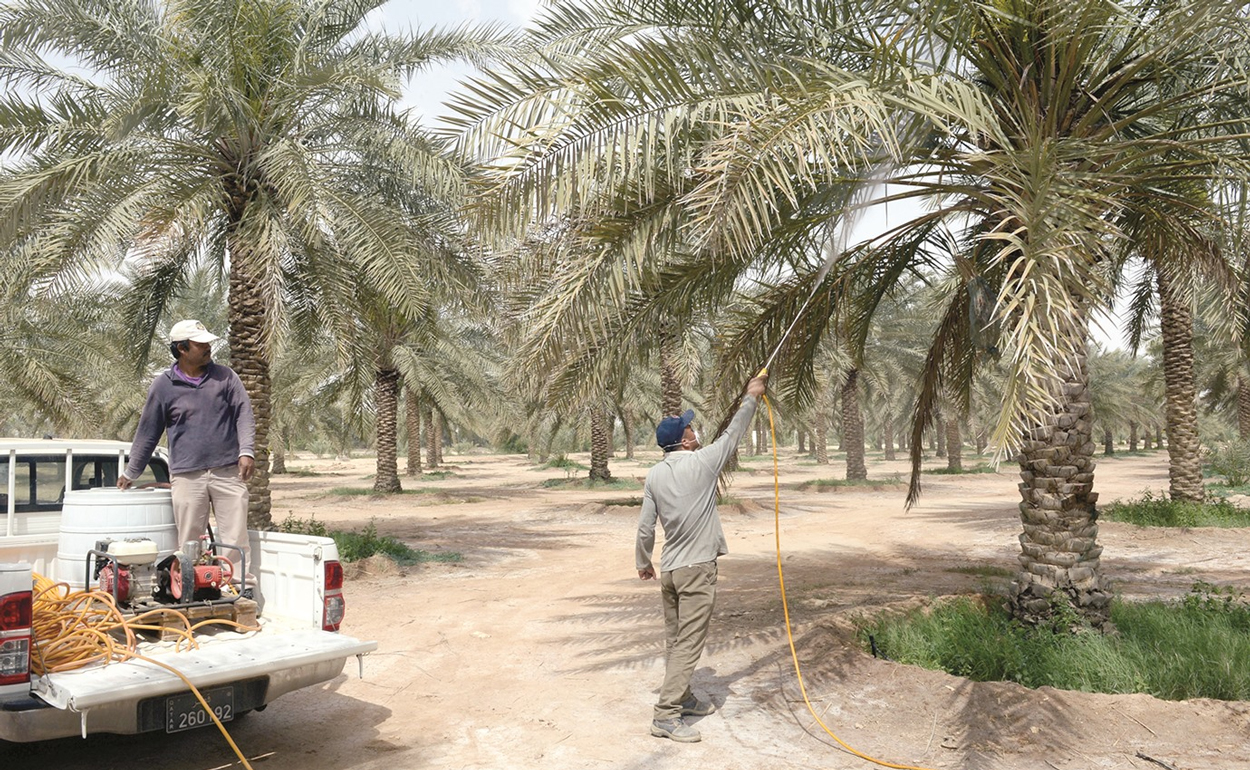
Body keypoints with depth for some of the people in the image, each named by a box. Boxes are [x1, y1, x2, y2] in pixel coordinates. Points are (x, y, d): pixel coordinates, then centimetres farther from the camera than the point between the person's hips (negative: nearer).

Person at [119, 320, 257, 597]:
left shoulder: (225, 376, 8)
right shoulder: (163, 385, 5)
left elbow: (244, 415, 4)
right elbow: (147, 432, 12)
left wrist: (246, 451, -11)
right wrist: (131, 473, 17)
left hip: (228, 472, 0)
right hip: (186, 477, 0)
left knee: (235, 537, -1)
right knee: (188, 542, 3)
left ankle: (242, 588, 4)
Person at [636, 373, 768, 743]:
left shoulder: (654, 475, 2)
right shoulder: (702, 463, -11)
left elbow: (645, 527, 4)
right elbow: (733, 432, 3)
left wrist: (644, 562, 19)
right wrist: (751, 396, 16)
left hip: (669, 569, 6)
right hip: (697, 568, -6)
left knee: (675, 639, 18)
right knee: (689, 642, -4)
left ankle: (682, 698, 33)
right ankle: (666, 715, -6)